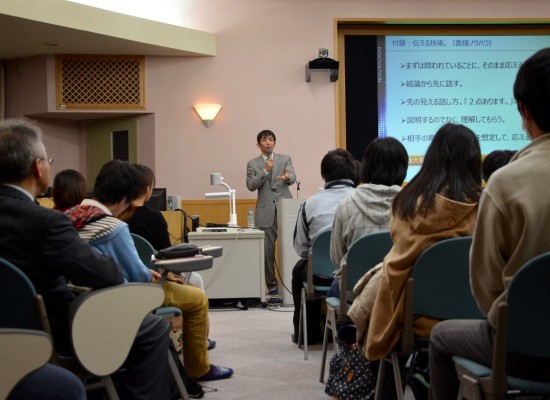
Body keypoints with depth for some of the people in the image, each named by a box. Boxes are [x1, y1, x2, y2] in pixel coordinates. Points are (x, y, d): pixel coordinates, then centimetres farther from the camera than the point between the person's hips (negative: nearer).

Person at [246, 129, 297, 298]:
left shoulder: (285, 159, 9)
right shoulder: (252, 164, 9)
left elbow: (293, 177, -6)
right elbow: (250, 186, -2)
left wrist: (287, 177, -29)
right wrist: (265, 171, -14)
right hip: (266, 212, 0)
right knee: (267, 251, 1)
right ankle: (272, 286, 10)